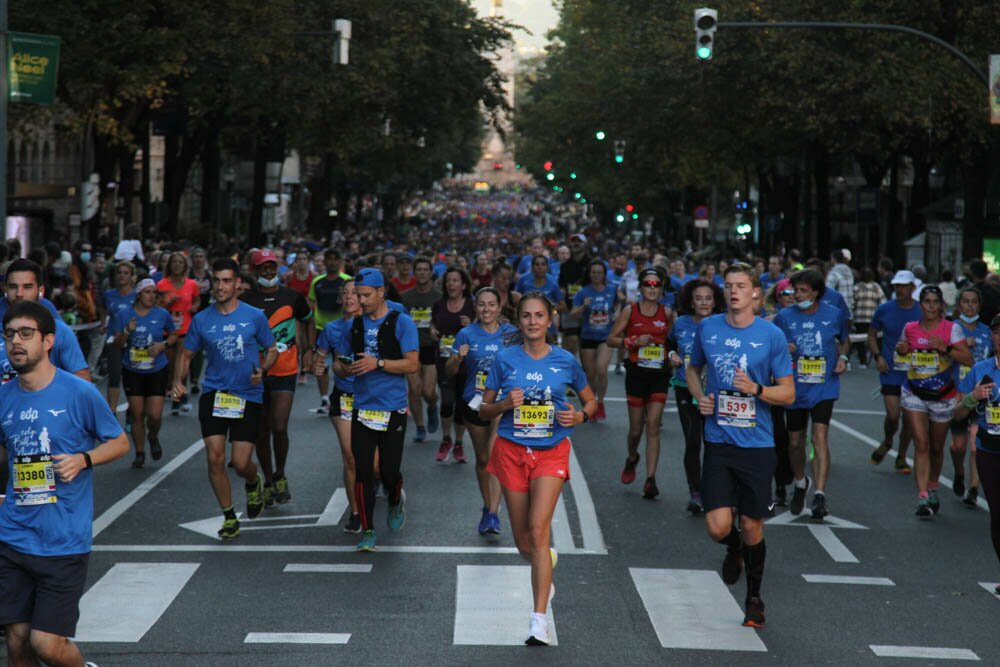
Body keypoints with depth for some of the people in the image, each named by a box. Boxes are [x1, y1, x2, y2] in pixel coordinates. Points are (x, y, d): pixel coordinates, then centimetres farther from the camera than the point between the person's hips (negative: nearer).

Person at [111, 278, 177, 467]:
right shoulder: (124, 315, -2)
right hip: (132, 372, 1)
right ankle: (140, 454, 18)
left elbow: (173, 336, 12)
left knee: (155, 414, -7)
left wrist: (164, 345, -8)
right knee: (137, 414, 3)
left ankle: (153, 437, 26)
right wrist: (127, 332, -18)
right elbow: (117, 344, 1)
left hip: (156, 371, -1)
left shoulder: (163, 315, -3)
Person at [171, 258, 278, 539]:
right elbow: (186, 355, 12)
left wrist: (262, 370, -12)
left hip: (248, 397, -2)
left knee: (241, 463, -5)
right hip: (213, 395, 2)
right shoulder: (201, 320, 3)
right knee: (215, 458, -7)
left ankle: (253, 484, 33)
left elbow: (272, 350, 9)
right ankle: (229, 518, 10)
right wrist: (178, 382, -6)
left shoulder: (255, 316, -1)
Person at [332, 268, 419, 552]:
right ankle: (368, 532, 7)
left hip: (393, 409, -3)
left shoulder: (401, 322, -4)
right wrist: (343, 368, -6)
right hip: (362, 408, 3)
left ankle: (396, 502, 35)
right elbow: (338, 361, 18)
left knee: (389, 472, 1)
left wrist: (378, 363, -19)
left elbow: (412, 364, -9)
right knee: (362, 471, -2)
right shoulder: (355, 325, 10)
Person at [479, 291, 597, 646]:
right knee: (523, 543, 9)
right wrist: (505, 404, -16)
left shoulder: (565, 361, -1)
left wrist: (580, 415, -10)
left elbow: (590, 400, 12)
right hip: (512, 452, 2)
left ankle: (539, 620, -17)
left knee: (538, 531, -17)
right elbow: (484, 411, 5)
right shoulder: (505, 360, -1)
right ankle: (547, 562, 47)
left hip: (551, 453, -2)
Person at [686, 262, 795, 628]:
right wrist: (699, 397, 2)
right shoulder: (707, 328, 3)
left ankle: (754, 599, 26)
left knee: (751, 526, 5)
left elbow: (788, 393, 1)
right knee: (718, 526, -11)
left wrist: (756, 389, -17)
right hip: (718, 443, 1)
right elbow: (693, 368, 22)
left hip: (757, 444, -1)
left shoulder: (772, 335, -3)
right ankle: (734, 549, 27)